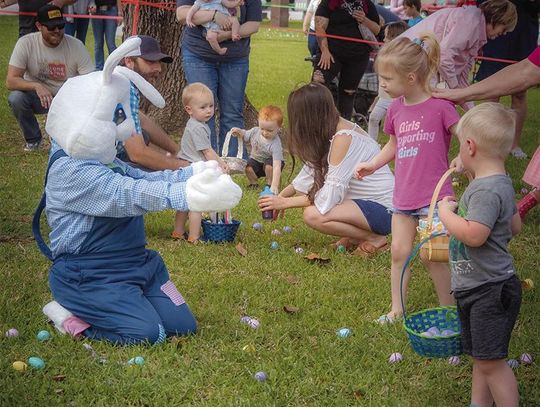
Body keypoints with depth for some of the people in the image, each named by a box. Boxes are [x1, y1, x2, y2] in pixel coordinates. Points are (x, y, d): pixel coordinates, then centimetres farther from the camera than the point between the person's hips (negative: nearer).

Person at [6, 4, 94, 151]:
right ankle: (33, 139, -2)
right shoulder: (26, 43, -17)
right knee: (15, 98, -30)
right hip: (38, 97, -1)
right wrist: (36, 86, -41)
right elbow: (10, 81, -23)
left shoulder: (76, 46, -16)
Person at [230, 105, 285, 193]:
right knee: (248, 168, -27)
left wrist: (274, 186, -49)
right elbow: (245, 136, 7)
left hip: (269, 161, -4)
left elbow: (277, 166, -41)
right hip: (256, 159, 4)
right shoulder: (255, 131, -18)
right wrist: (239, 132, -19)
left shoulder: (275, 145, -34)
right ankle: (253, 182, 5)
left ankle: (269, 185, -7)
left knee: (269, 167, -36)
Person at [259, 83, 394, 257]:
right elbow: (311, 171, 11)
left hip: (380, 209, -9)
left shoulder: (343, 138, -24)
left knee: (313, 215, -24)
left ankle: (375, 239, -7)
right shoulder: (333, 128, 3)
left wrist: (285, 203, -14)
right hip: (365, 199, 9)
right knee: (305, 194, 3)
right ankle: (355, 236, 8)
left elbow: (329, 196, -24)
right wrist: (280, 197, 6)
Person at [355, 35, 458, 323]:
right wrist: (372, 164, 7)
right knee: (399, 251, 9)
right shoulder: (396, 108, 6)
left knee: (431, 254, -3)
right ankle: (397, 309, 22)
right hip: (403, 194, 6)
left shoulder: (440, 105, -13)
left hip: (433, 194, -6)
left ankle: (449, 310, 14)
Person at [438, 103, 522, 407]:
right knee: (481, 357, 18)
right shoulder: (502, 183, 10)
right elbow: (515, 226, 20)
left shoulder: (487, 190, -23)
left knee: (491, 360, -6)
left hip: (491, 290, -11)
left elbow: (473, 235, -34)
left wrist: (446, 212, -18)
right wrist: (458, 216, 21)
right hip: (476, 288, 11)